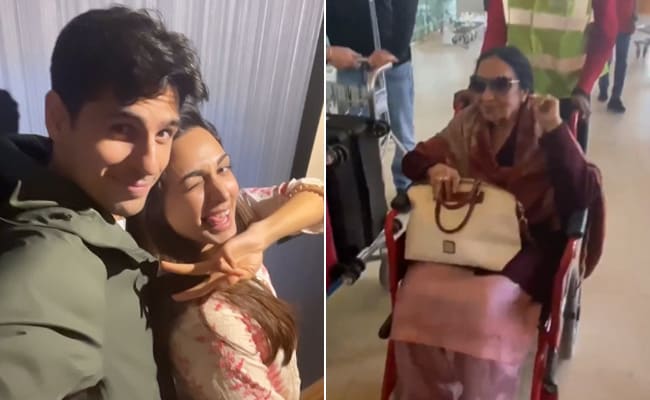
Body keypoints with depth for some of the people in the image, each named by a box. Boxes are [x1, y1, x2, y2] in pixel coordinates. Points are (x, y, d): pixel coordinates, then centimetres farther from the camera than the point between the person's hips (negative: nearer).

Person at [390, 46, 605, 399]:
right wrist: (433, 167, -12)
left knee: (483, 304, -33)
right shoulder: (467, 124, 6)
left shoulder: (546, 133, -5)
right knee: (417, 292, -25)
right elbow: (412, 159, 11)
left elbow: (584, 196, -17)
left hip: (524, 246, -3)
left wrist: (555, 129, -23)